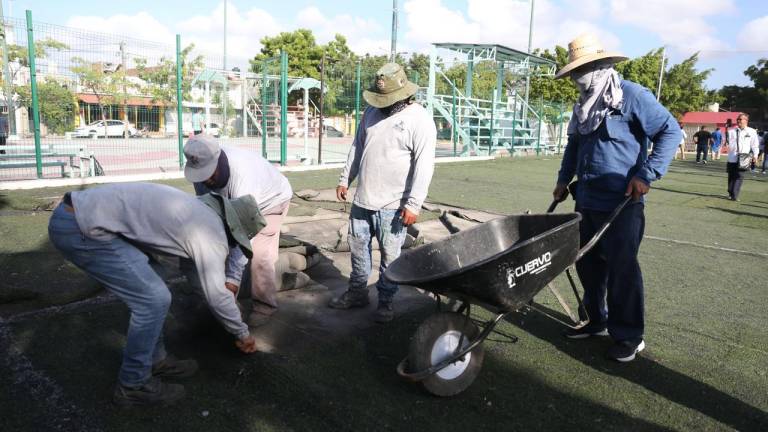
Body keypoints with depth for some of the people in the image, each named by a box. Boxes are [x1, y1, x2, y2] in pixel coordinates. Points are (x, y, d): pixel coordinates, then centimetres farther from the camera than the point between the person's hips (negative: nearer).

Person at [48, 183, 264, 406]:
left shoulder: (194, 208, 17)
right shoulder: (211, 230, -10)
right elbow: (216, 295, -4)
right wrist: (243, 333, 12)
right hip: (80, 229, -10)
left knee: (150, 292, 16)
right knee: (153, 300, -6)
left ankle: (155, 361, 29)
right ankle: (133, 385, 11)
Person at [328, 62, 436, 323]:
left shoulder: (420, 120, -12)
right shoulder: (372, 112, 8)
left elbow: (424, 165, -16)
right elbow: (357, 148, 17)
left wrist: (413, 204, -20)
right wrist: (345, 180, 15)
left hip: (392, 204, -6)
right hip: (362, 199, 6)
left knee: (390, 255, 4)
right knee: (358, 246, 15)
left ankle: (386, 301, 21)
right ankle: (357, 292, 32)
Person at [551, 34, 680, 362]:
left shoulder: (632, 96, -10)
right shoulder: (584, 104, 14)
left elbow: (671, 131, -11)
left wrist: (647, 174, -16)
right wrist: (564, 179, 20)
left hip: (622, 203, -8)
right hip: (587, 201, 8)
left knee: (622, 269, -1)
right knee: (587, 264, 14)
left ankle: (629, 336, 15)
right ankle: (596, 321, 32)